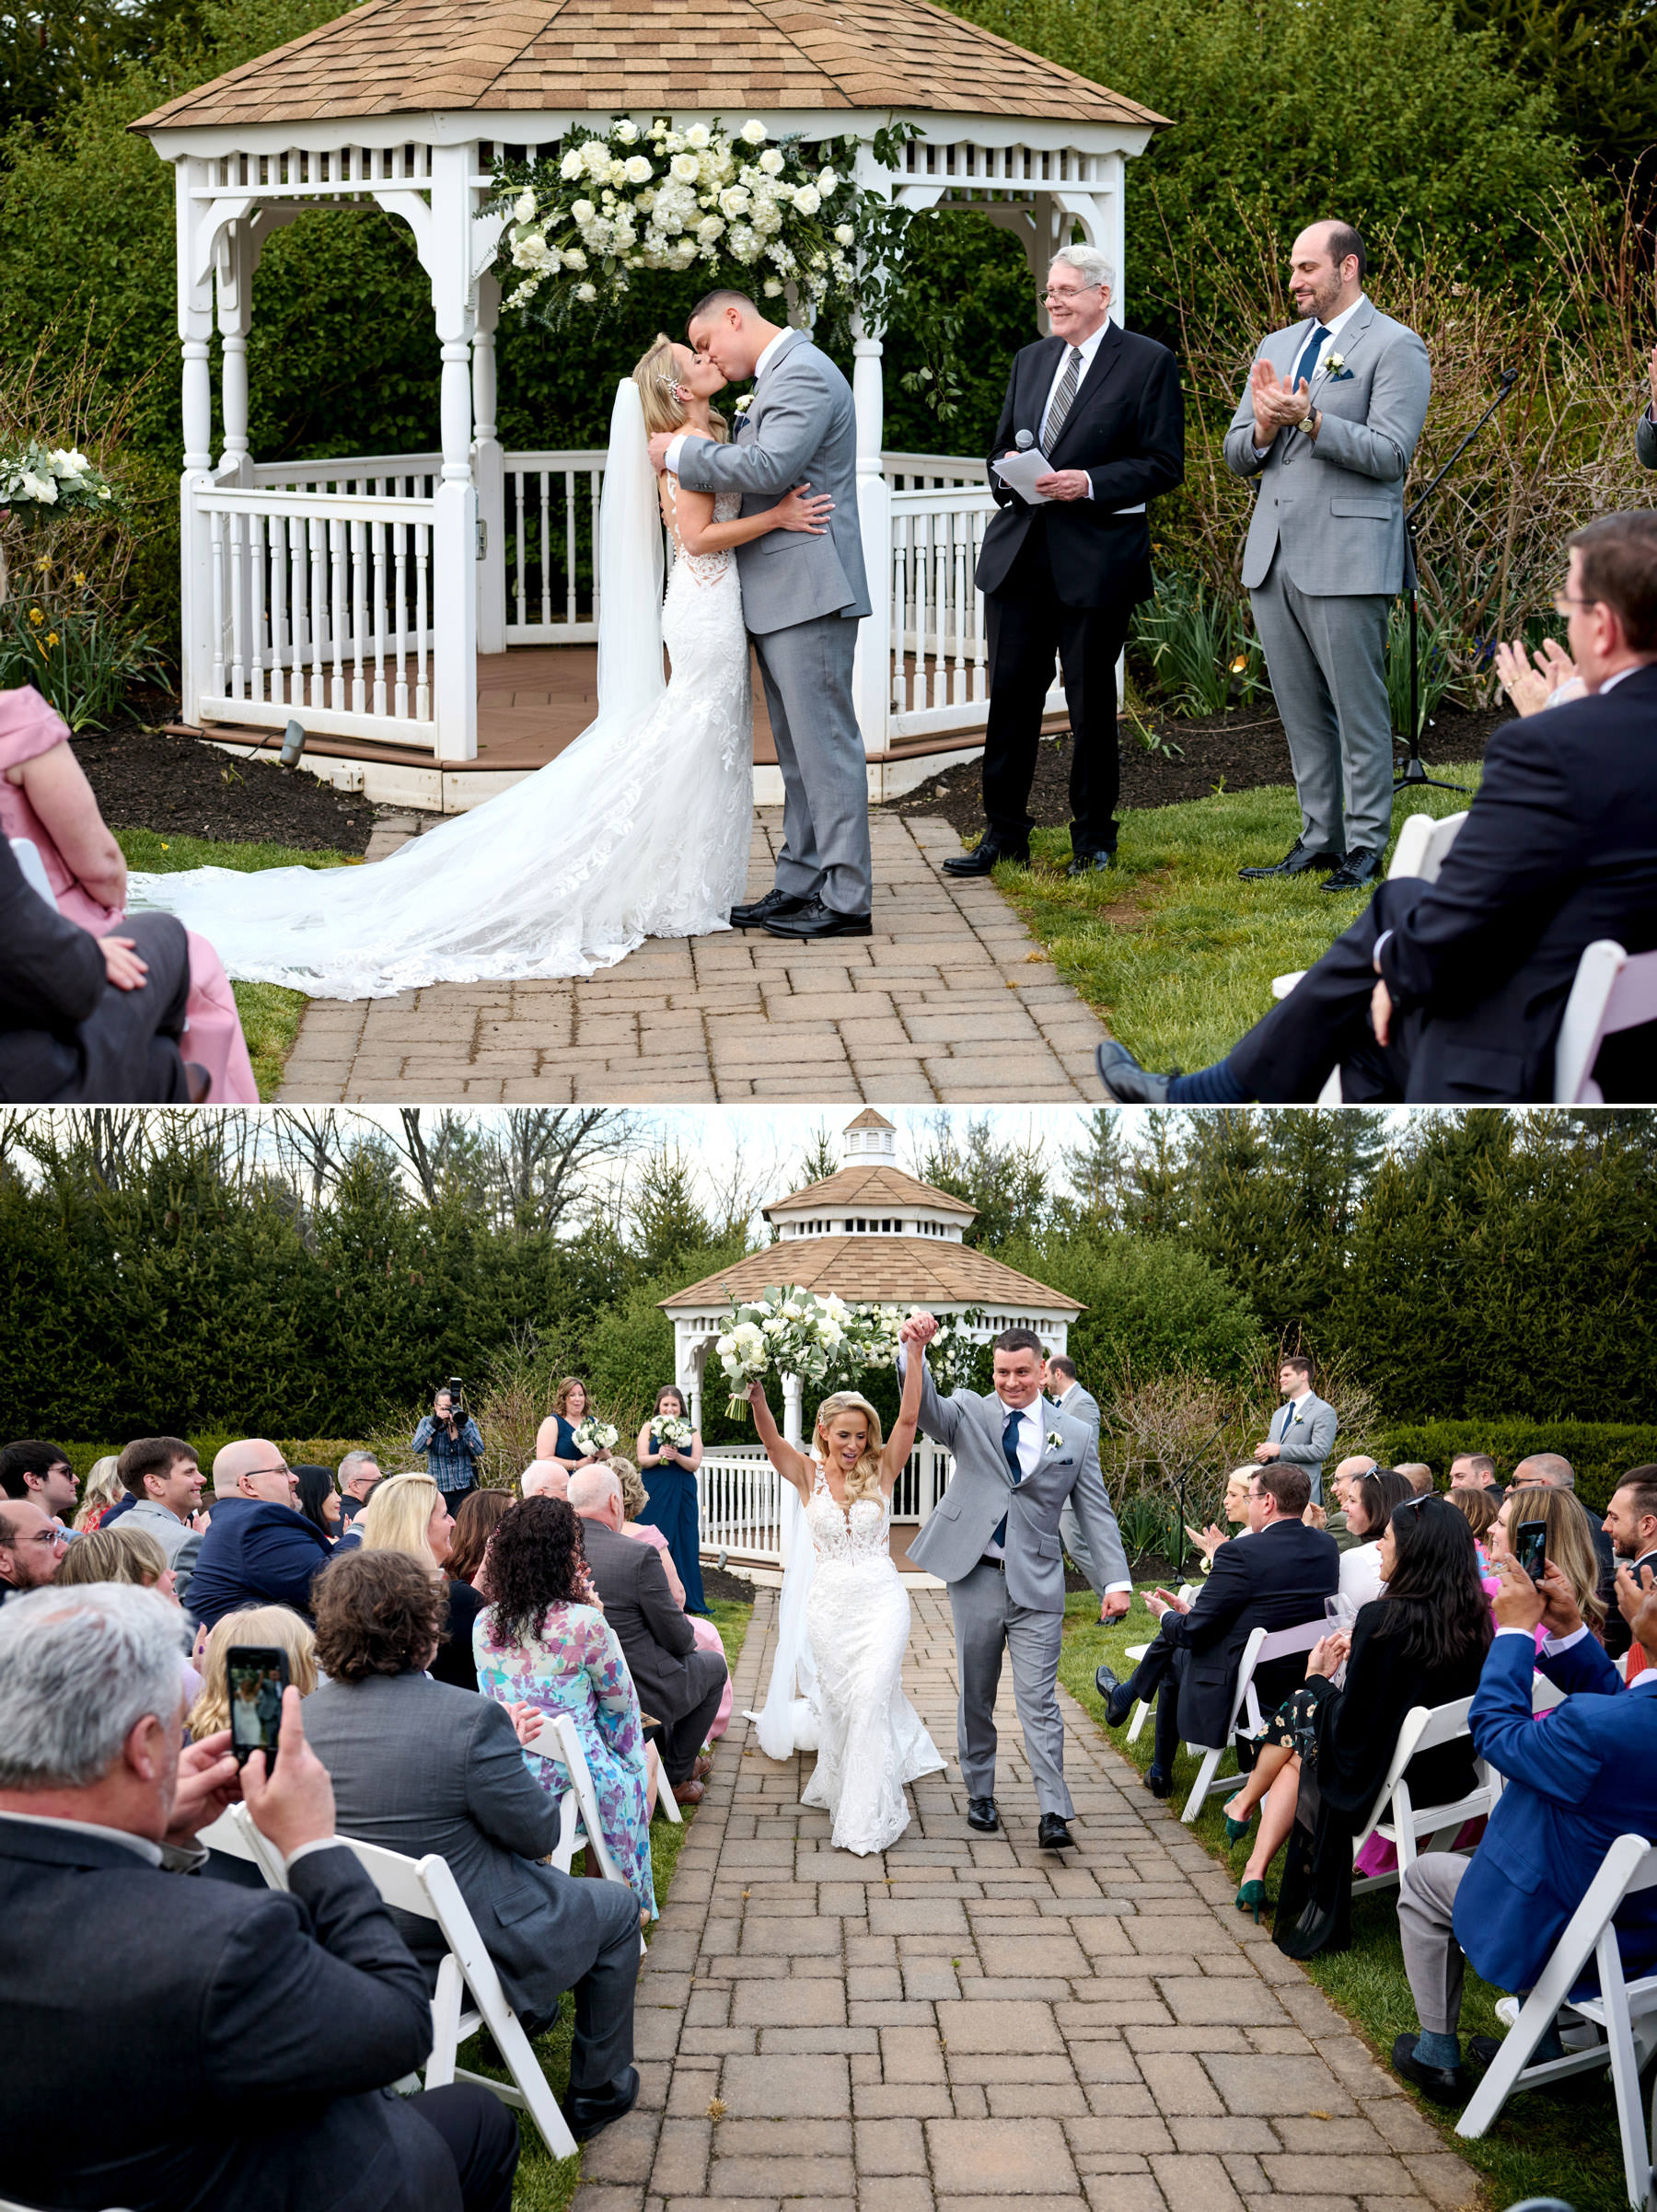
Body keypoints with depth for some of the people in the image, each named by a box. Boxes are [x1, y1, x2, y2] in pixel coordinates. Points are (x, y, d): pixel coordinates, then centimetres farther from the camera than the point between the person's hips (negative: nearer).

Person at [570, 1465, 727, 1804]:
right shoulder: (638, 1556, -23)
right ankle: (677, 1776, 26)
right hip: (642, 1696, -6)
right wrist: (688, 1641, 10)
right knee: (714, 1666, 24)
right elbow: (677, 1637, -16)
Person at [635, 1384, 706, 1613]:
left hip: (682, 1494, 0)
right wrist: (659, 1456, -22)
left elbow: (695, 1464, -2)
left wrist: (677, 1457, -20)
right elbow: (642, 1459, -2)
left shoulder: (692, 1431, 6)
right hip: (654, 1493, 0)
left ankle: (685, 1599, 6)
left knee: (683, 1542, 0)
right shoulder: (649, 1428, 6)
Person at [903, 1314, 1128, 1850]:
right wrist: (913, 1349, -37)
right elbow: (923, 1405, -18)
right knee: (975, 1696, 10)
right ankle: (979, 1795, 25)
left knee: (1039, 1700, -5)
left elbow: (1096, 1514, 6)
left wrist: (1116, 1579, -3)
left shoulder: (1073, 1435, 6)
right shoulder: (968, 1414, 3)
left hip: (1037, 1584, -1)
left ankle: (1053, 1815, -7)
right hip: (976, 1577, 1)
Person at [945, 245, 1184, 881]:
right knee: (1011, 692, 4)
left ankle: (1093, 840, 15)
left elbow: (1164, 463, -7)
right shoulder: (1031, 359, 16)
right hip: (1019, 551, 5)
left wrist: (1089, 483, -18)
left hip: (1096, 558, -5)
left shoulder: (1149, 362, -2)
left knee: (1091, 701, 3)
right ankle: (1004, 836, 12)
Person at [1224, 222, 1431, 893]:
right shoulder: (1277, 347, 18)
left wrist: (1308, 420, -21)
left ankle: (1364, 846, 4)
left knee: (1358, 708, -3)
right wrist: (1262, 428, -5)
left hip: (1346, 556, -7)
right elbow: (1237, 456, 17)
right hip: (1274, 555, 7)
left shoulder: (1394, 348, -4)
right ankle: (1319, 837, 19)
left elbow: (1390, 454, -14)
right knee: (1300, 710, 11)